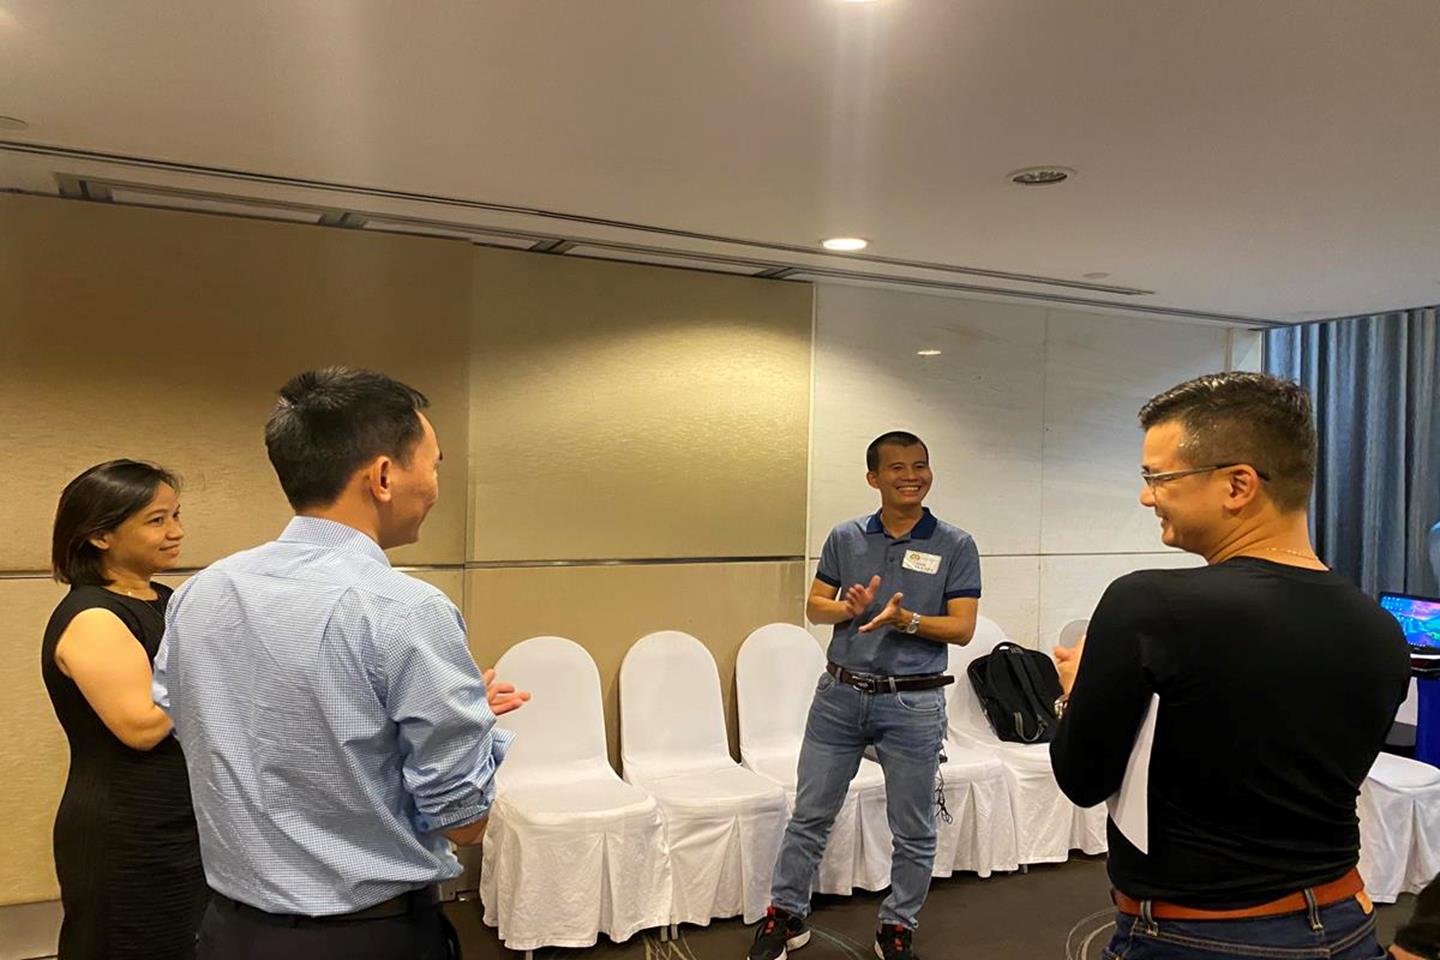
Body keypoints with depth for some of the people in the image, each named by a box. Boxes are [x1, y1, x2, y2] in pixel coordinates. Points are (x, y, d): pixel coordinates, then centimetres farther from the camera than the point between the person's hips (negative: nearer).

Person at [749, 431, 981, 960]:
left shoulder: (955, 545, -4)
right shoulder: (845, 538, 2)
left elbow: (963, 628, -8)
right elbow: (814, 607, 6)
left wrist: (907, 620, -24)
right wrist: (848, 608, -15)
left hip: (913, 703, -2)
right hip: (839, 695, 2)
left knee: (913, 831, 11)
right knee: (809, 815, 12)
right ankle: (785, 915, 29)